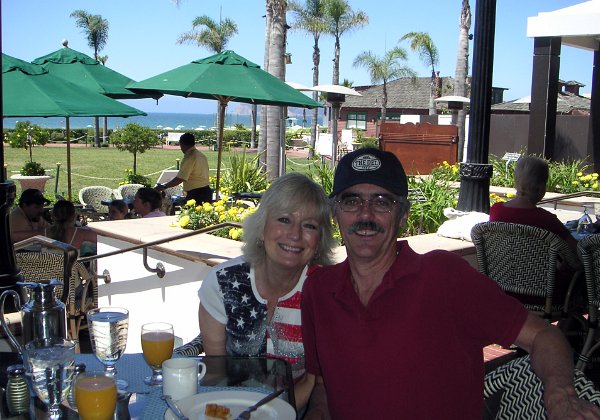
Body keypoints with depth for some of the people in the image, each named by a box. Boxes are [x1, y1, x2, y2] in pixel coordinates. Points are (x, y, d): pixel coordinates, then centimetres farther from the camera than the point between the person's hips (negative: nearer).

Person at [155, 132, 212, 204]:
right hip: (206, 192, 9)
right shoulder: (201, 155, 12)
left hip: (196, 195, -9)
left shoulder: (189, 158, -15)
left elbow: (180, 179, -18)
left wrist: (164, 187, -8)